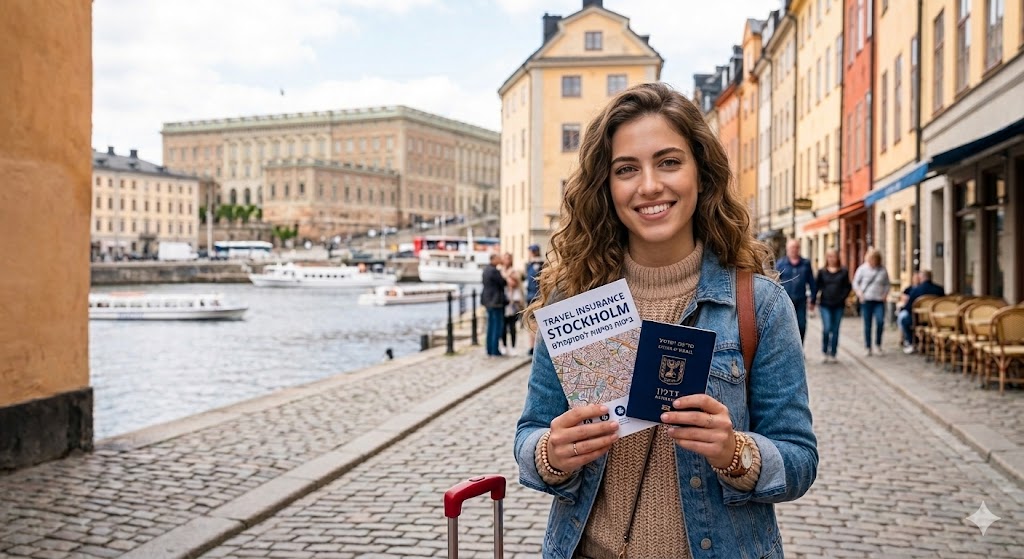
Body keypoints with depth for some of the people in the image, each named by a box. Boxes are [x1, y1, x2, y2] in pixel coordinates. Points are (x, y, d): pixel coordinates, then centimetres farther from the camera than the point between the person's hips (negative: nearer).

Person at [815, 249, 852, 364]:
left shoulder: (844, 272, 6)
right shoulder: (822, 271, 5)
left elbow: (848, 287, 7)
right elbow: (816, 285, 5)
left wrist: (842, 297, -6)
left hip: (839, 305, 1)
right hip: (825, 305, -1)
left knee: (835, 330, 5)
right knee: (826, 328, -10)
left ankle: (833, 354, 12)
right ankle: (825, 353, 5)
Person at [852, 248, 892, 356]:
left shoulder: (882, 270, 7)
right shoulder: (862, 269, 3)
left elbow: (887, 284, 16)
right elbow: (855, 282, 7)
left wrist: (885, 294, 0)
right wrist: (859, 293, -7)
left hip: (879, 300, 1)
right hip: (866, 300, -1)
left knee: (880, 321, -15)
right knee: (867, 325, 2)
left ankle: (878, 345, 3)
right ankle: (868, 347, 11)